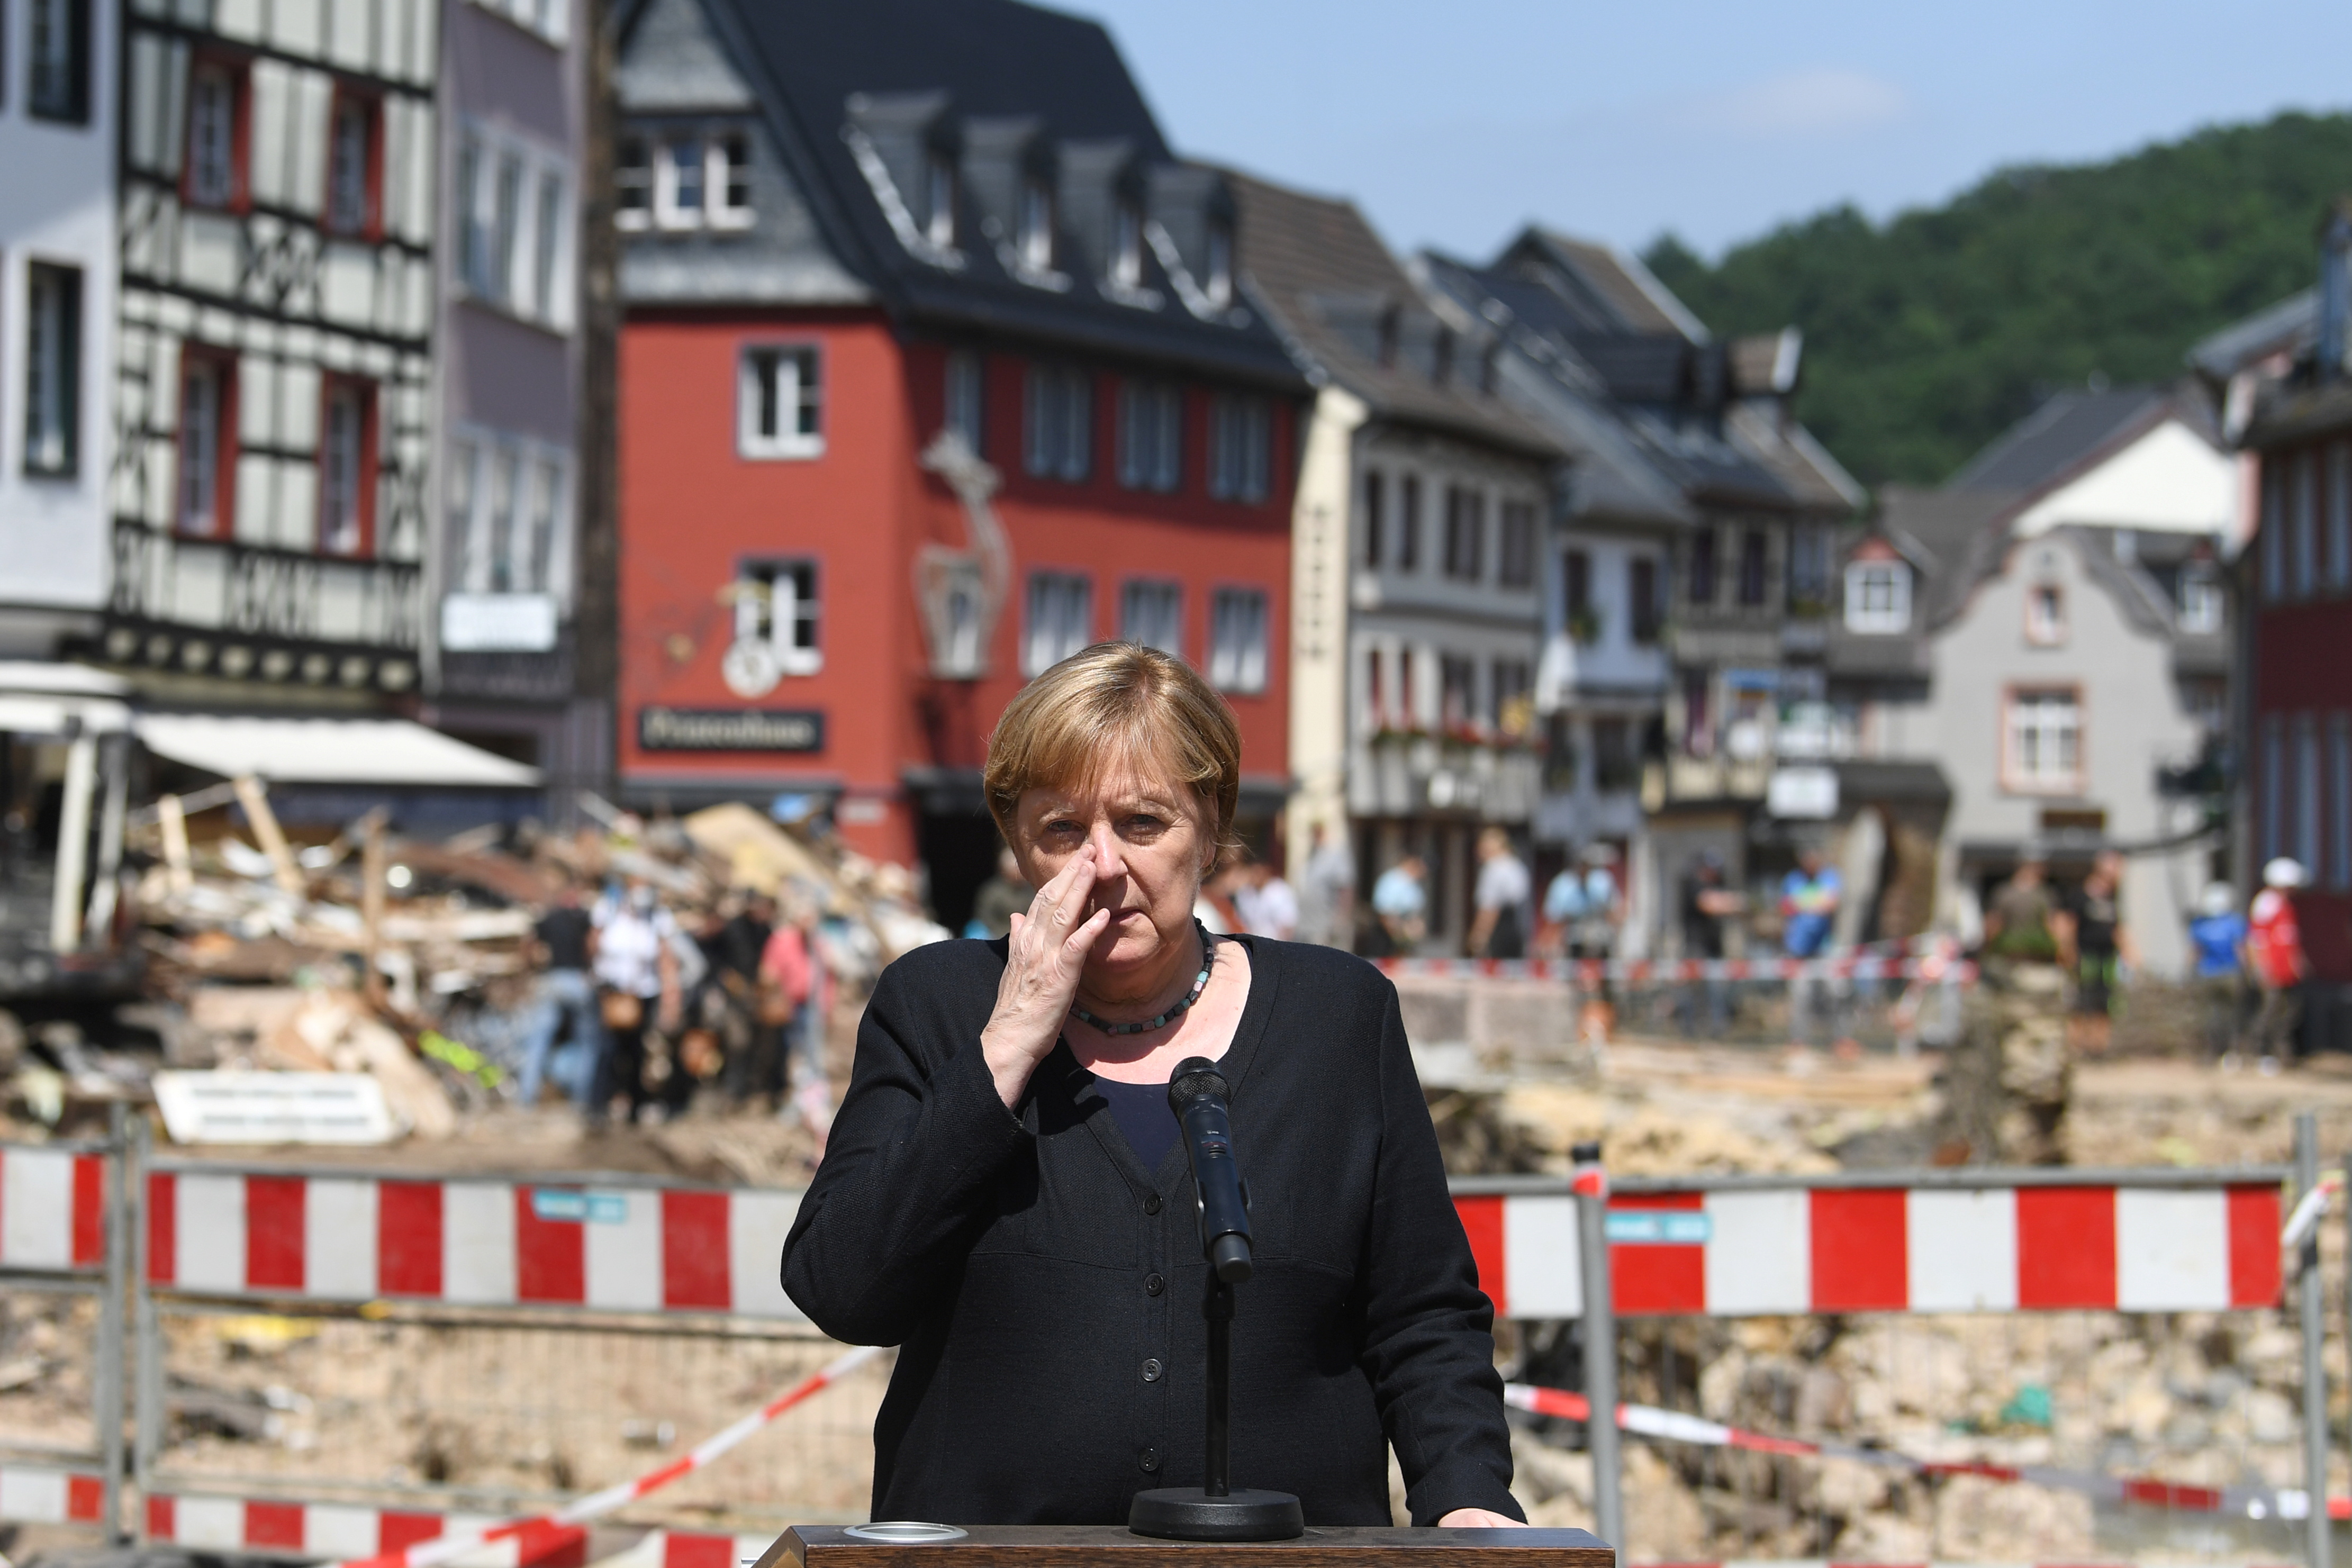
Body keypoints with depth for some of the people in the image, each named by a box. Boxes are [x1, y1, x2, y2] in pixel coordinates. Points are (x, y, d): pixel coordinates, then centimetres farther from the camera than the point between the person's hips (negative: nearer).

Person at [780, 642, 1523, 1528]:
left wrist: (1469, 1502, -4)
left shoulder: (1338, 1014, 13)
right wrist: (1009, 1047, -3)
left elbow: (1426, 1325, 13)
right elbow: (839, 1292, -2)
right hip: (987, 1534, -1)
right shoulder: (933, 1009, 11)